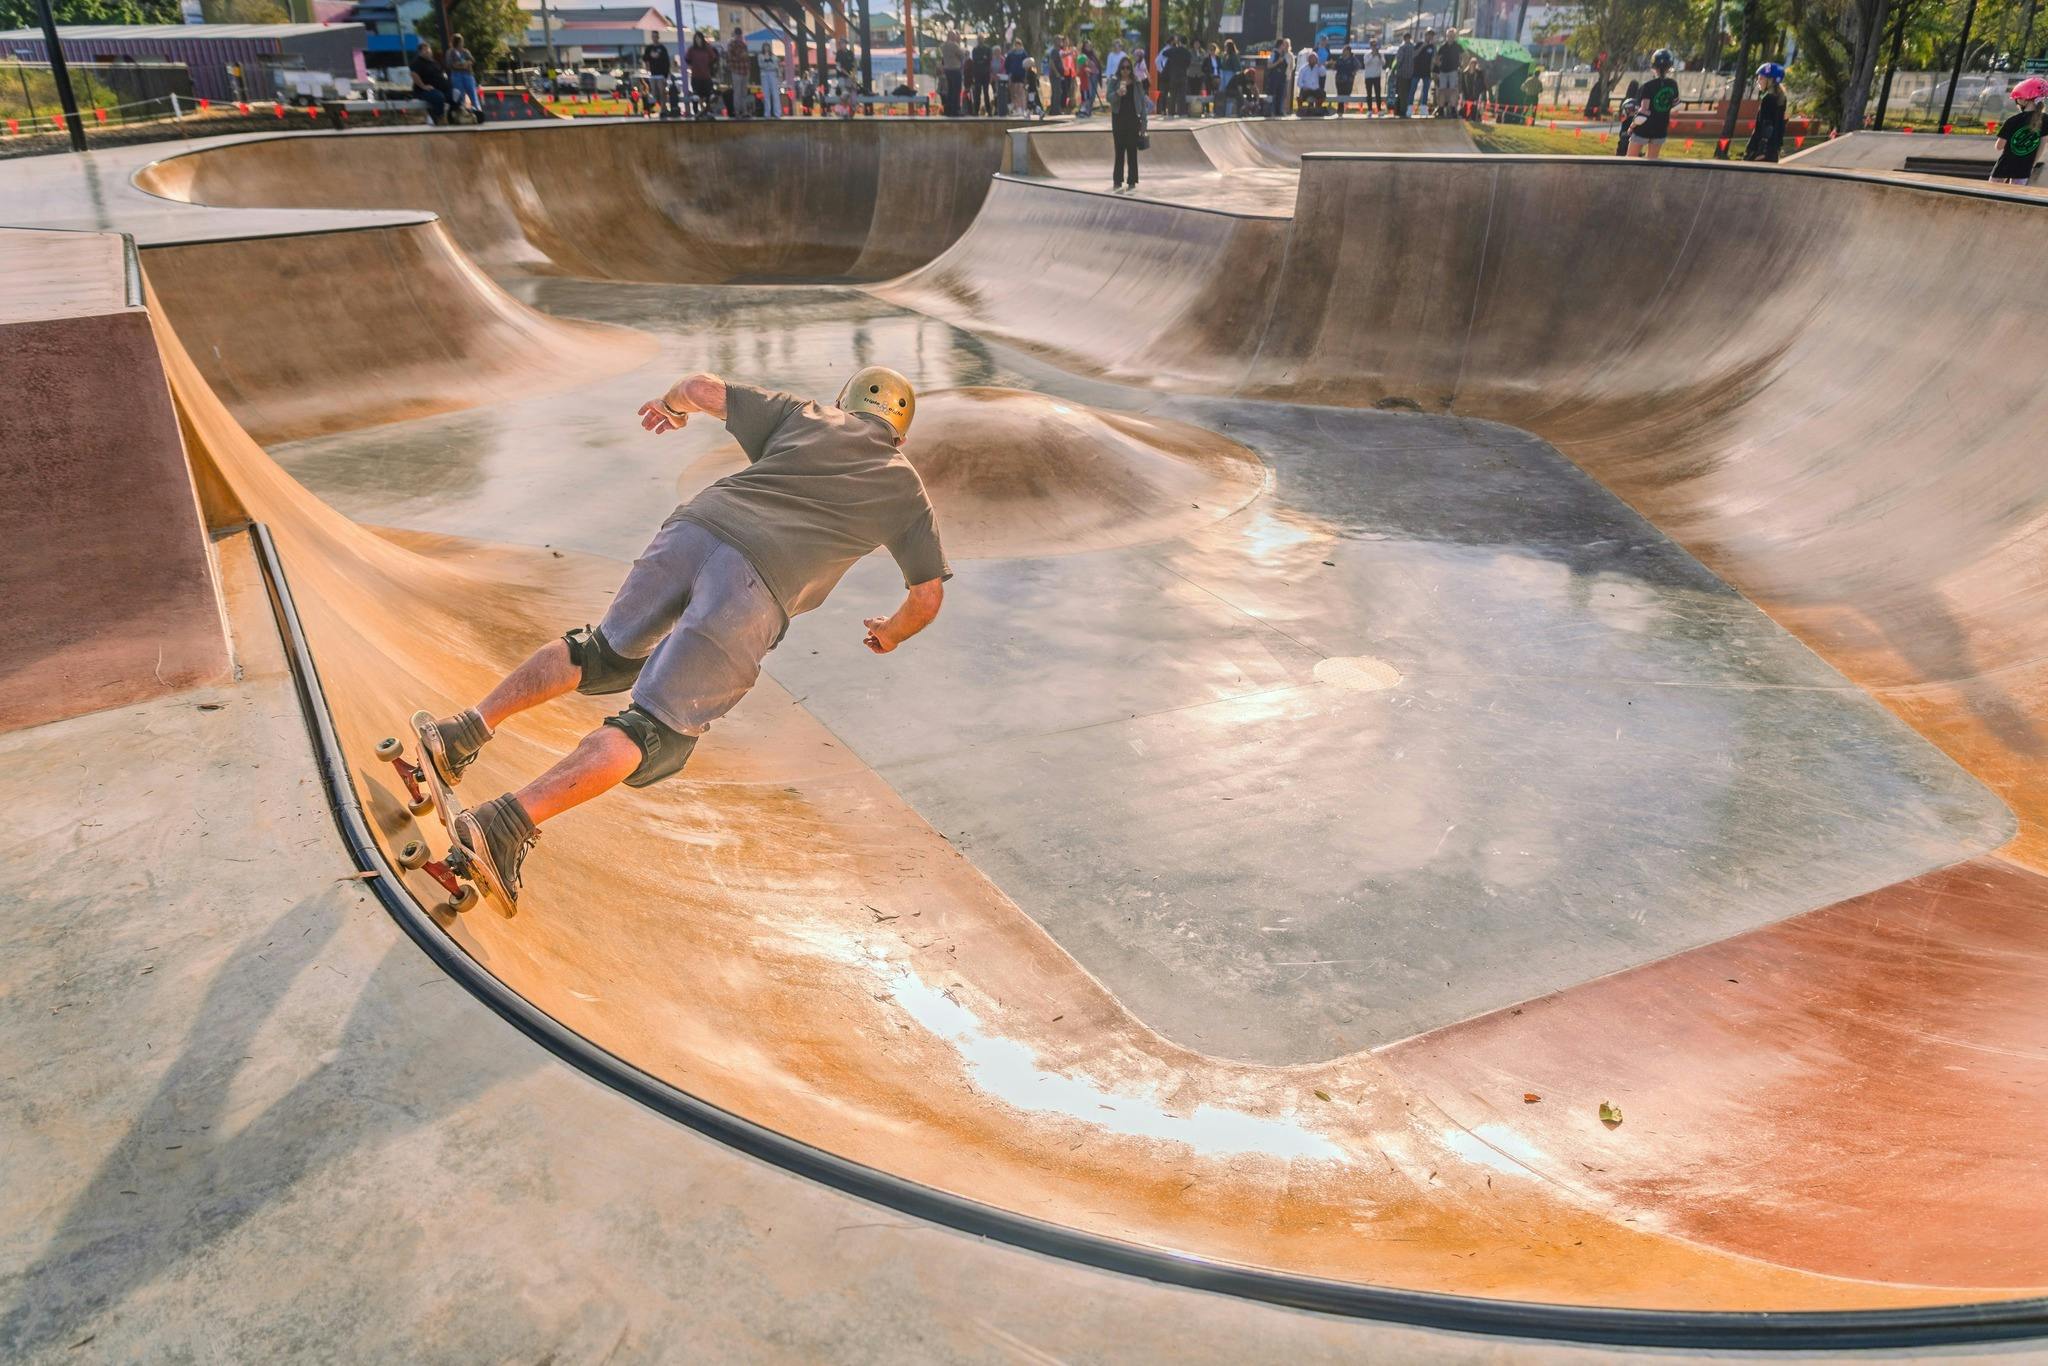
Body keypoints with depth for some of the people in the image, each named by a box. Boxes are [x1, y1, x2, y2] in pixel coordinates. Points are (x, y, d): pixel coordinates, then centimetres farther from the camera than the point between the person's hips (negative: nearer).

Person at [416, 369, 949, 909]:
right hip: (756, 585, -4)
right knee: (656, 732, -6)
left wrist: (670, 405, 50)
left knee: (608, 652, 27)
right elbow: (928, 597, 26)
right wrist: (890, 634, 47)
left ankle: (466, 730, 12)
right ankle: (508, 823, -22)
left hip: (695, 526, 4)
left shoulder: (805, 415, 29)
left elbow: (702, 387, 26)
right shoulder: (905, 486, 26)